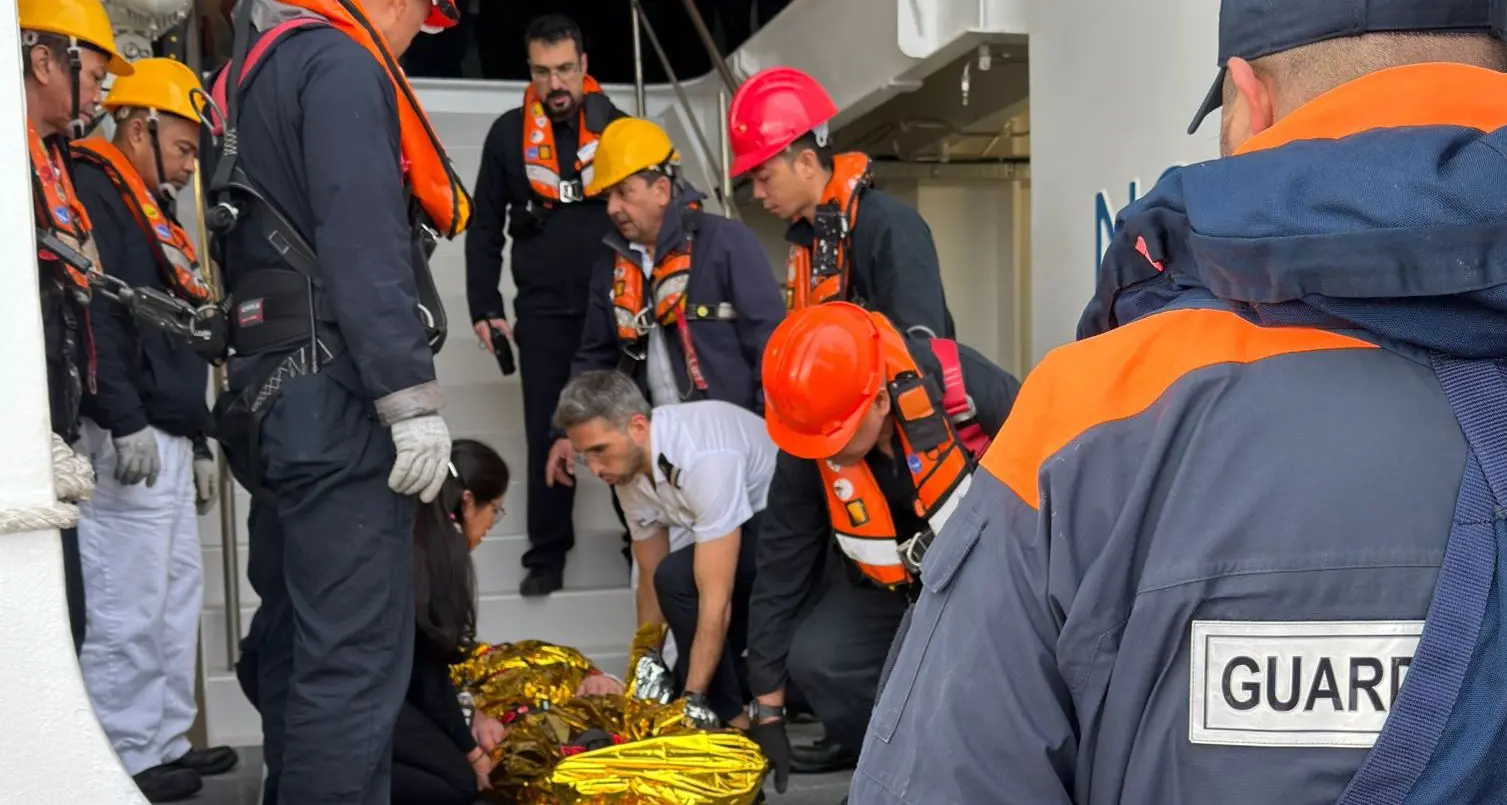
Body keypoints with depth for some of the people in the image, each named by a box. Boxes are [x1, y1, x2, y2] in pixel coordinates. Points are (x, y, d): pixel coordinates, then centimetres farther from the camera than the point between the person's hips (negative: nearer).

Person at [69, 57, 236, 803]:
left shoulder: (151, 211, 23)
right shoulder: (93, 191, -7)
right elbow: (92, 317, -20)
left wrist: (197, 441, 22)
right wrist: (126, 421, -24)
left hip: (165, 441, 10)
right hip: (127, 442, -10)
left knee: (178, 592, 13)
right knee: (128, 606, -6)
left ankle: (167, 742, 22)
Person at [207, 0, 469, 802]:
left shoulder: (254, 71, 22)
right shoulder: (339, 65, -8)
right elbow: (364, 247, -20)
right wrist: (414, 399, -21)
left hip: (273, 394, 10)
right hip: (339, 401, -10)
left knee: (296, 642, 18)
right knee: (353, 658, -8)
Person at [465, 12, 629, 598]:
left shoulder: (618, 127, 1)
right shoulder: (509, 134, 2)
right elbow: (485, 226, 8)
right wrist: (485, 307, 1)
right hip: (543, 312, 0)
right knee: (547, 433, 4)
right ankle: (547, 554, 14)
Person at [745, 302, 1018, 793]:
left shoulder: (962, 385, -32)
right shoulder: (806, 451, -18)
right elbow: (780, 572, -10)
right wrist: (768, 711, -6)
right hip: (888, 580, 4)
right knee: (814, 658, -16)